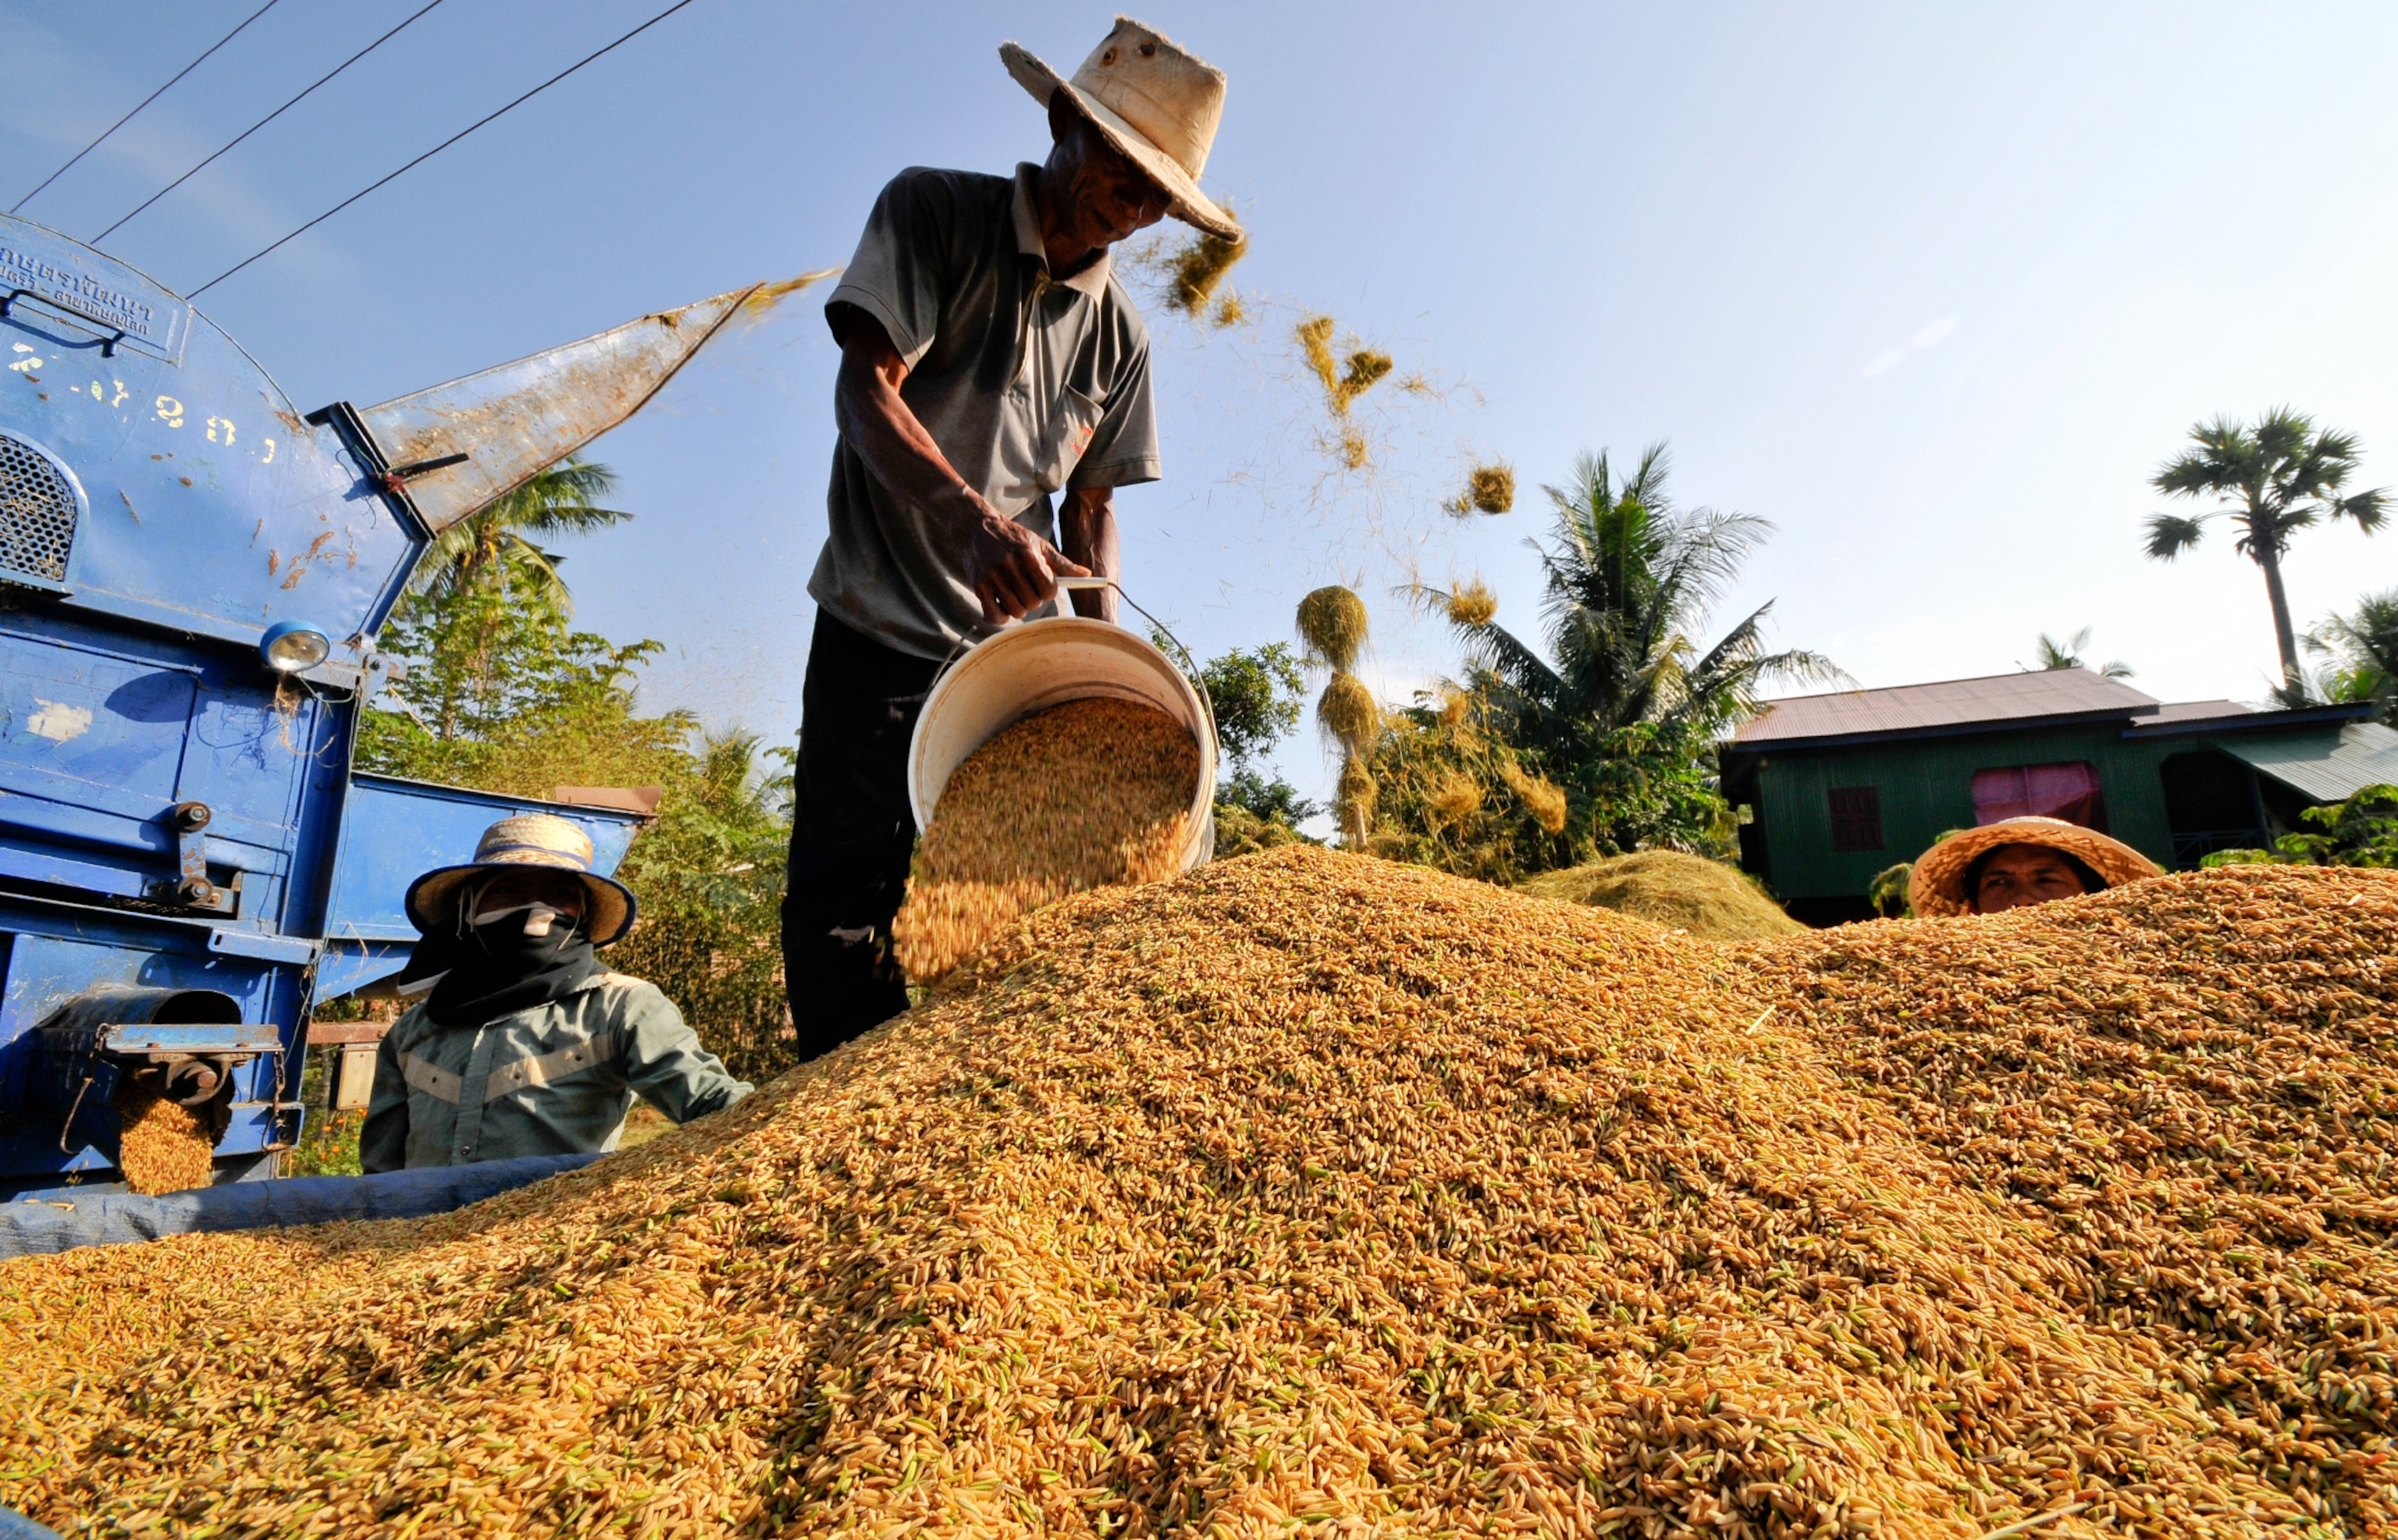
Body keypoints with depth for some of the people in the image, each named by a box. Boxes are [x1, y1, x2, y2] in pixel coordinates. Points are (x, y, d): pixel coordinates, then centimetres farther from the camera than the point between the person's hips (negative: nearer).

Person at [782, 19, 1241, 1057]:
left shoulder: (1118, 335, 12)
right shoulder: (932, 213, 1)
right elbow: (867, 391, -12)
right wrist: (973, 517, -31)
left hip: (1017, 641, 4)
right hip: (881, 630, -3)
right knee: (843, 897, -5)